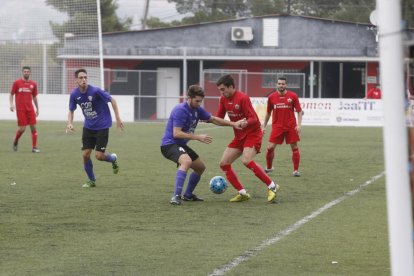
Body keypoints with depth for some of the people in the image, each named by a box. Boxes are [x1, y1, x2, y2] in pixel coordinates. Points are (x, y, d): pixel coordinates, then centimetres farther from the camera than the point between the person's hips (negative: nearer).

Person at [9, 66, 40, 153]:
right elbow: (11, 94, 4)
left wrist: (37, 108, 17)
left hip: (30, 109, 3)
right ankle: (15, 142, 22)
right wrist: (11, 104, -10)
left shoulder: (33, 84, 8)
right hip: (20, 109, -3)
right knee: (22, 128, -7)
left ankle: (34, 147, -1)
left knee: (33, 127, -5)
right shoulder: (17, 83, 0)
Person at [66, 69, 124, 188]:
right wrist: (70, 123, -13)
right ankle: (91, 180, 17)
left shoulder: (95, 91, -22)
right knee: (85, 154, -3)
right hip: (88, 127, 4)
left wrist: (118, 119, -11)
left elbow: (112, 100, -12)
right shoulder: (74, 94, -7)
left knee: (99, 156, -9)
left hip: (102, 126, -4)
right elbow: (71, 111, 7)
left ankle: (113, 158, 26)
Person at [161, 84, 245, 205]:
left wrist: (233, 124, 8)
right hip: (169, 144, -10)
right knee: (187, 161, -36)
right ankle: (176, 196, -38)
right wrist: (198, 137, -29)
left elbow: (213, 119, 17)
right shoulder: (180, 110, -22)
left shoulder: (197, 109, 4)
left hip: (181, 145, 10)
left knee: (200, 167, 19)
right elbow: (176, 133, -28)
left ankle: (187, 195, 35)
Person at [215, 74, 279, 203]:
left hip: (252, 133, -8)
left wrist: (246, 123, -41)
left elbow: (253, 119, -20)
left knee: (246, 160, -30)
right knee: (224, 163, -1)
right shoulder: (223, 99, 3)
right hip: (239, 136, 8)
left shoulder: (242, 98, -18)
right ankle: (242, 193, 5)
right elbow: (219, 118, 9)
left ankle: (272, 186, -18)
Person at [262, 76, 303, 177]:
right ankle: (268, 167, 15)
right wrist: (264, 126, 14)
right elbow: (268, 113, 14)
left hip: (291, 126, -1)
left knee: (294, 147, -2)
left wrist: (299, 124, -10)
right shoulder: (271, 97, 3)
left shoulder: (293, 96, -3)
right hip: (277, 126, 1)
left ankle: (296, 170, 8)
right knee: (270, 147, -6)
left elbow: (299, 111, 1)